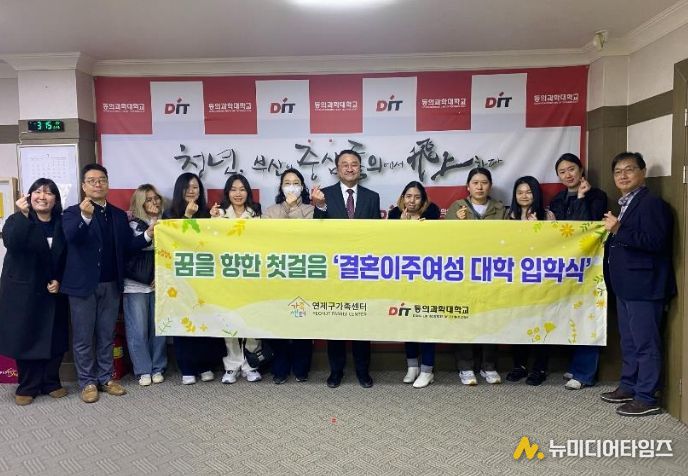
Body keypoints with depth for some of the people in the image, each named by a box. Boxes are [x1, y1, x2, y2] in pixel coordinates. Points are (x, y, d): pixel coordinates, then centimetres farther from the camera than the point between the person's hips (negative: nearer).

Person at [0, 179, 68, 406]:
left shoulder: (61, 224, 5)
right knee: (26, 338, 2)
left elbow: (67, 258, 9)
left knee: (55, 338, 4)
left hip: (53, 292, 2)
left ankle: (50, 382, 20)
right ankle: (27, 387, 15)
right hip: (23, 291, -2)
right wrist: (23, 215, -32)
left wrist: (59, 280, -5)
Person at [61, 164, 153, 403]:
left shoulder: (119, 215, 9)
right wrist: (85, 216, -42)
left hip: (111, 284, 4)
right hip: (84, 284, -4)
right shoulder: (73, 213, -4)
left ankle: (106, 378, 24)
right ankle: (87, 382, 17)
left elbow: (127, 245, 2)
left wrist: (148, 235, -16)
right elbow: (71, 237, -24)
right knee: (83, 336, 6)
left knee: (107, 335, 13)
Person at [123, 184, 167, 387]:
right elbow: (136, 245, -12)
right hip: (136, 284, -2)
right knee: (138, 330, 0)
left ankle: (158, 368, 15)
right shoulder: (133, 223, 2)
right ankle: (143, 370, 11)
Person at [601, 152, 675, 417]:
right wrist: (611, 231, 7)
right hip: (625, 286, 10)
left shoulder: (652, 203, -13)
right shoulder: (624, 205, 17)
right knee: (628, 341, 18)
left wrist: (618, 230, -23)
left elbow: (655, 242, -24)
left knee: (645, 343, -2)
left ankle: (647, 399, 7)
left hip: (643, 287, -10)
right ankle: (628, 387, 30)